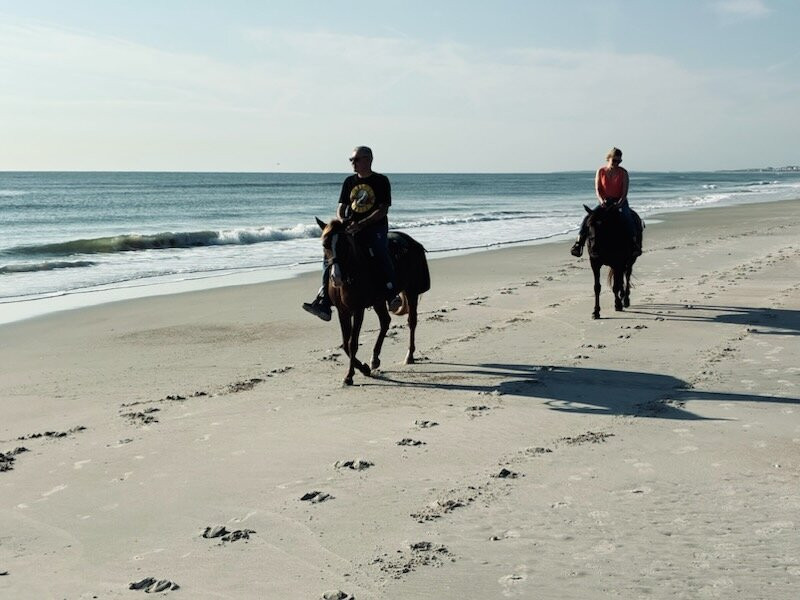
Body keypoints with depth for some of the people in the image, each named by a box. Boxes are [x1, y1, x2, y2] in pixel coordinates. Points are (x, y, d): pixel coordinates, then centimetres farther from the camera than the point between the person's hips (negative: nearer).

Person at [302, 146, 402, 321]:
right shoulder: (349, 182, 15)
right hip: (350, 229, 5)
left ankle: (393, 296, -33)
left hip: (375, 229, -5)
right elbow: (341, 207, 16)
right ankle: (323, 304, -15)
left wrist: (360, 224, -20)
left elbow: (383, 209, -9)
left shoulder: (381, 181, 0)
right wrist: (341, 220, -9)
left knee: (381, 255, -34)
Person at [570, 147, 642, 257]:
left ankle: (636, 244, -27)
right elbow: (597, 189, -5)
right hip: (605, 202, 2)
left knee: (628, 218, -30)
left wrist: (619, 204, -26)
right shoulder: (600, 171, 1)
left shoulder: (623, 172, -2)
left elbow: (625, 191, -8)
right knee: (588, 218, -18)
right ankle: (579, 243, -16)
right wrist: (601, 200, -26)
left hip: (620, 201, -1)